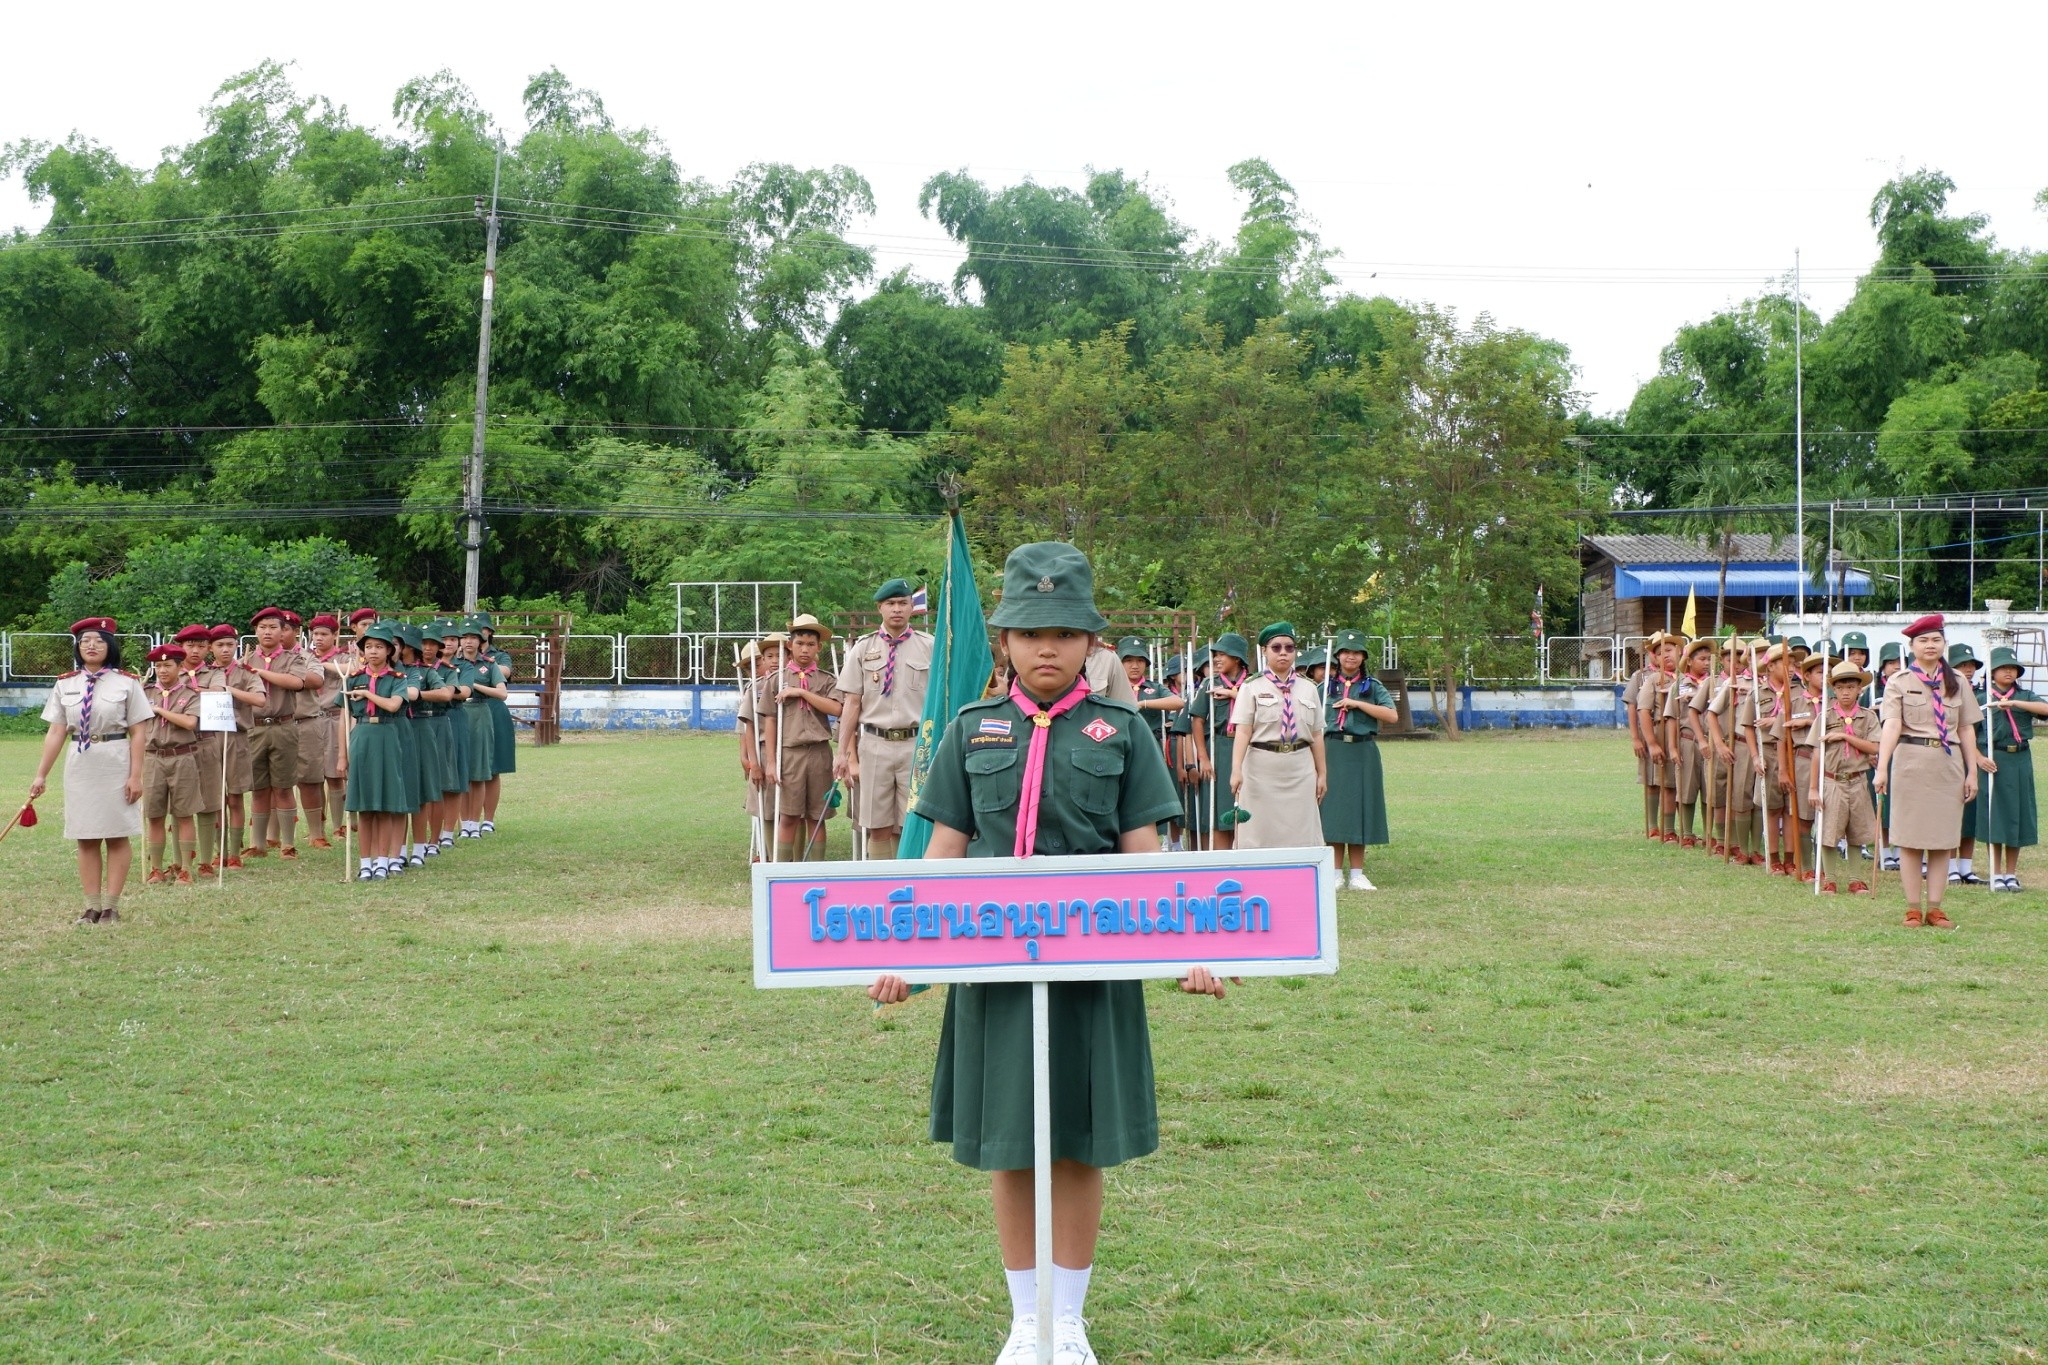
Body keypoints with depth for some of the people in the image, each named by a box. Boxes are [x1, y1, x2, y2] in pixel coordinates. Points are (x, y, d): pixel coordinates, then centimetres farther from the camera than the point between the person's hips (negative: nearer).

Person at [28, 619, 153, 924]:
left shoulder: (127, 683, -2)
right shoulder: (65, 685, 6)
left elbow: (138, 733, -4)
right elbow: (56, 733, 7)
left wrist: (135, 776, -10)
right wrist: (41, 775, 4)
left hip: (115, 765, -3)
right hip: (79, 765, 3)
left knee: (117, 836, 1)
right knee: (85, 838, 5)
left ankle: (111, 906, 7)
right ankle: (92, 906, 10)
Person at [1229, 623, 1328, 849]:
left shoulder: (1308, 690, 11)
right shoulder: (1252, 688, 0)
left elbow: (1316, 735, 13)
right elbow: (1242, 731, -10)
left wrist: (1322, 773, 12)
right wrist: (1236, 769, -21)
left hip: (1300, 771, 3)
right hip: (1262, 769, -3)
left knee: (1302, 835, 3)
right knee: (1260, 833, 0)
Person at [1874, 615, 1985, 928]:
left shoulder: (1956, 681, 10)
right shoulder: (1899, 681, 0)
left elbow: (1967, 729, 10)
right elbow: (1892, 725, -12)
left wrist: (1972, 771, 5)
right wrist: (1882, 768, -23)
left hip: (1949, 764, 3)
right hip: (1911, 762, -3)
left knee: (1942, 839, 5)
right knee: (1910, 838, 0)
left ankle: (1935, 908, 11)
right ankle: (1913, 908, 7)